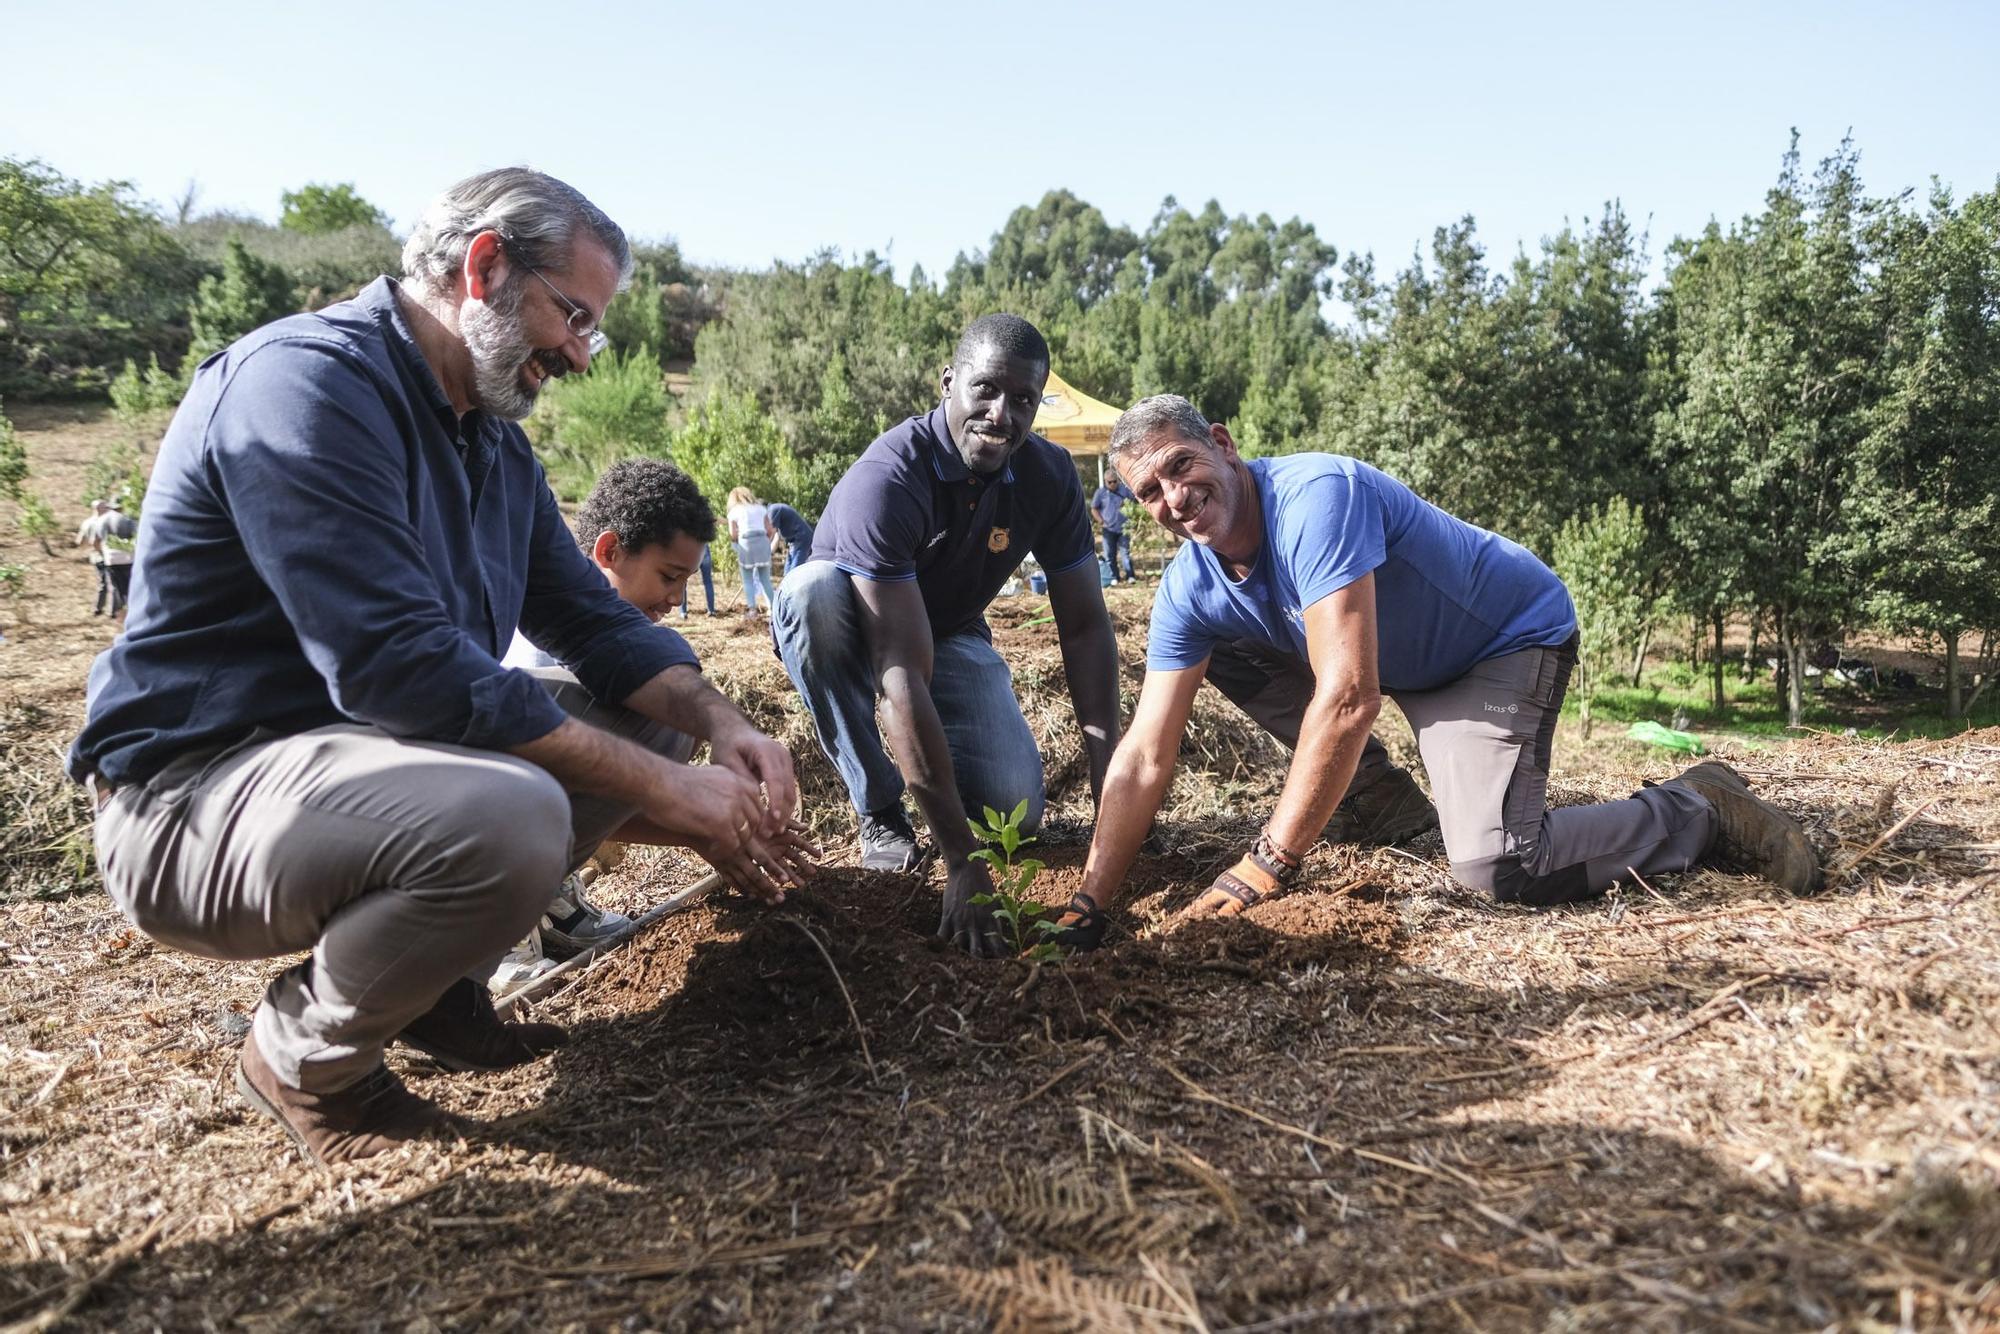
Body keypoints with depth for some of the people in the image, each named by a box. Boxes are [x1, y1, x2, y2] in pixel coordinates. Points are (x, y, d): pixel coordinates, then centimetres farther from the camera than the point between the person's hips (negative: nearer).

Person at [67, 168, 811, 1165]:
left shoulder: (493, 437, 10)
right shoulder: (307, 381, -20)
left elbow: (591, 617, 7)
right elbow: (396, 665, -30)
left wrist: (719, 725, -13)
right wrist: (662, 792, -28)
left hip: (366, 747, 9)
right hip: (193, 797, -9)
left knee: (648, 719, 5)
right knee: (511, 817, -35)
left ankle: (437, 977, 7)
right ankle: (300, 1053, -5)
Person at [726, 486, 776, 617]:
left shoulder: (734, 511, 8)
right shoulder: (760, 508, 17)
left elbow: (733, 535, 0)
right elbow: (770, 530, 7)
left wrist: (736, 544, 18)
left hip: (746, 543, -3)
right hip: (763, 542, 3)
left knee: (748, 580, 5)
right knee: (765, 578, 9)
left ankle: (752, 608, -1)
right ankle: (773, 607, 4)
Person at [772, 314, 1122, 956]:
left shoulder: (1049, 475, -16)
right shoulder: (886, 477, -33)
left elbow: (1085, 627, -11)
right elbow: (903, 671, -40)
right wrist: (961, 861, -44)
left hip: (952, 636, 3)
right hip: (852, 636, -2)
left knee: (1016, 811, -20)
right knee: (814, 589, -38)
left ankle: (933, 756, 16)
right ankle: (879, 809, -18)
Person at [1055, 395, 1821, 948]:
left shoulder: (1315, 495, -33)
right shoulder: (1189, 589, -11)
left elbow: (1349, 696, -39)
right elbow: (1145, 756, -13)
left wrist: (1265, 866, -37)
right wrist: (1087, 907, -19)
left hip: (1514, 637, -7)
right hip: (1407, 666, 7)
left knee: (1494, 867, -23)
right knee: (1225, 653, -2)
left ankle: (1702, 811, 1)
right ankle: (1377, 794, 9)